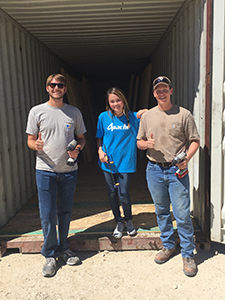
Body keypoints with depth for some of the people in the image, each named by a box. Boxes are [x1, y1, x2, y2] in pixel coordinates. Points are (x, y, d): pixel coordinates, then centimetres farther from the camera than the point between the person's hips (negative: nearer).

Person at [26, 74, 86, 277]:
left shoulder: (74, 112, 5)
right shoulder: (37, 111, 0)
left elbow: (81, 137, 13)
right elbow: (30, 139, 3)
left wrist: (78, 149, -9)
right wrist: (36, 145, -20)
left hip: (69, 170, 2)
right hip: (46, 170, -2)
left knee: (65, 212, 13)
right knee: (47, 215, 2)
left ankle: (63, 248, 32)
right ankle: (50, 255, 20)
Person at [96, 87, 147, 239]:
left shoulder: (133, 117, -2)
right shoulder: (104, 117, 0)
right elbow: (99, 137, 9)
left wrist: (142, 116, -14)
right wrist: (100, 150, -7)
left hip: (125, 161, -1)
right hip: (108, 161, 2)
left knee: (124, 193, -3)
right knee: (112, 193, 10)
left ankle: (129, 220, 26)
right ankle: (119, 222, 31)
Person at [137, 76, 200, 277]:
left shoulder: (184, 114, -1)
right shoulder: (147, 116, 8)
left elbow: (195, 140, 1)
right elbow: (139, 142, 13)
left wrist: (186, 158, -15)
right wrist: (146, 143, -11)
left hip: (177, 170, -3)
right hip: (154, 170, 3)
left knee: (182, 214, -1)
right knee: (161, 212, 15)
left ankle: (188, 254, 17)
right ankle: (168, 246, 34)